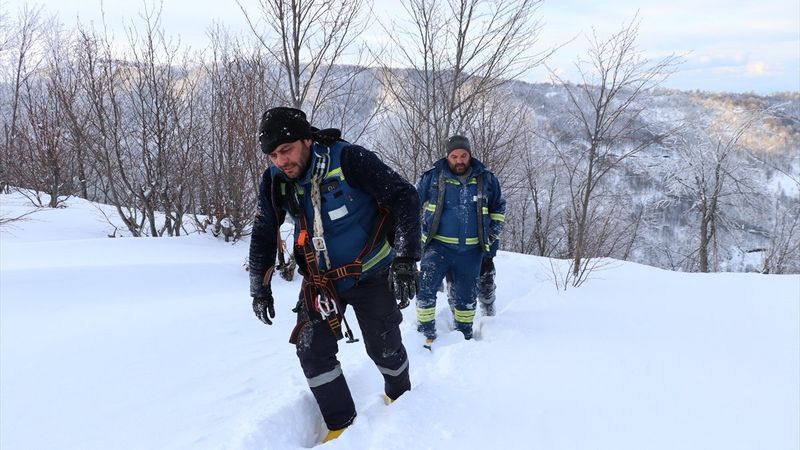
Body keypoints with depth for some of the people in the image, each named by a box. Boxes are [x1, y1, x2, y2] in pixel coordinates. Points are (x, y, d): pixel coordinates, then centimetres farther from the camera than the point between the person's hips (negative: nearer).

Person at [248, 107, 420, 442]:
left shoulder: (349, 159, -25)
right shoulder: (275, 182, -10)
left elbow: (403, 197, -24)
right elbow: (263, 235, 4)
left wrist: (405, 259, -31)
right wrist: (260, 288, 6)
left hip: (371, 275, -3)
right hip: (321, 279, 4)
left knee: (384, 348, 7)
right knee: (312, 350, -6)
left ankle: (400, 396, 40)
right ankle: (341, 425, 11)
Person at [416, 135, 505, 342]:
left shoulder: (486, 179, 3)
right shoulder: (432, 178, -3)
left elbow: (499, 209, 17)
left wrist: (492, 237, 13)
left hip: (471, 251, 2)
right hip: (438, 246, -2)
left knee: (466, 296, 13)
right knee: (425, 288, -17)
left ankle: (465, 335, 32)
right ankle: (426, 334, -3)